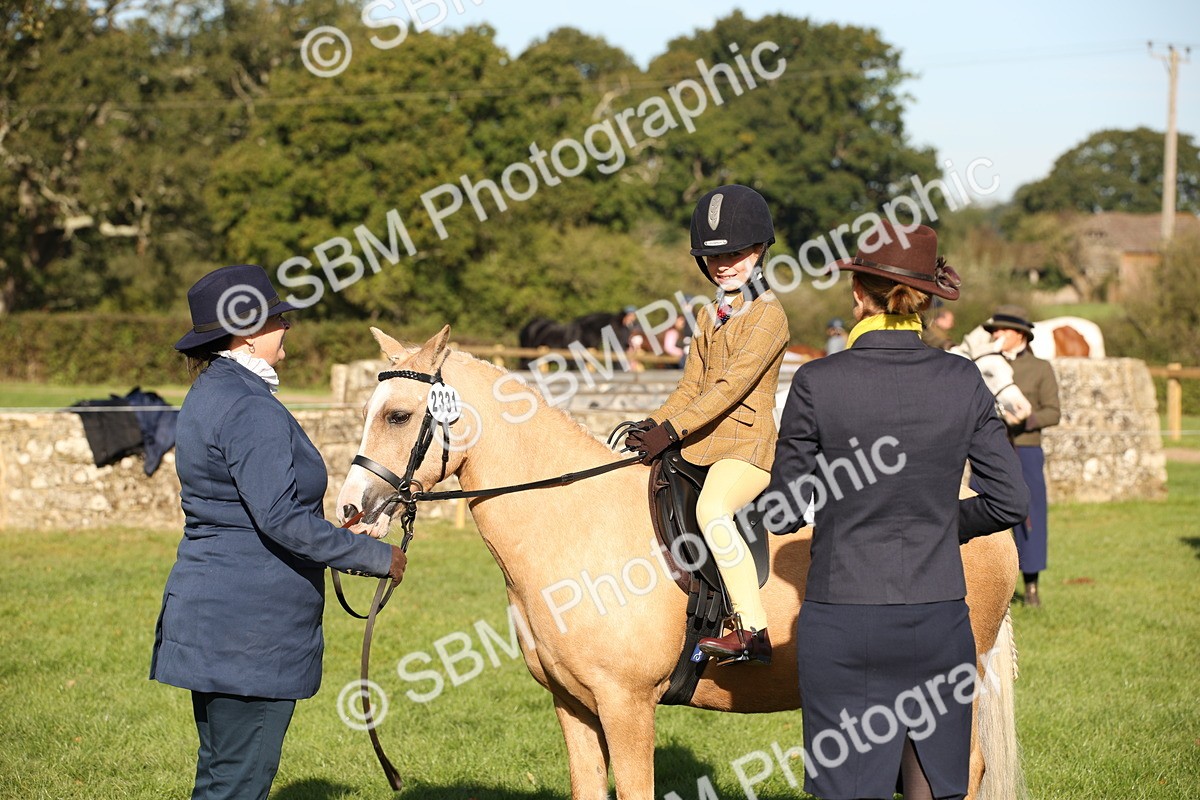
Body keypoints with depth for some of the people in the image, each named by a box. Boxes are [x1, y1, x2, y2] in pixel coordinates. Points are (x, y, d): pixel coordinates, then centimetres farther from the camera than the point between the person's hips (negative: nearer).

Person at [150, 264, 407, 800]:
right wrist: (375, 556, -15)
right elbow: (281, 518, -25)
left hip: (211, 610, 10)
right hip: (250, 626, -10)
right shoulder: (251, 409, -18)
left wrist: (337, 542, 17)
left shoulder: (211, 394, 14)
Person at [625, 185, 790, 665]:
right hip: (701, 443, 10)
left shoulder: (768, 314, -8)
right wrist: (652, 426, 0)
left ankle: (752, 630, -38)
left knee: (711, 508, -35)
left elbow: (732, 385, -18)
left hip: (747, 443, -10)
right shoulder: (709, 317, 18)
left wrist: (673, 429, -23)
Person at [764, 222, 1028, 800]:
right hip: (939, 621, 3)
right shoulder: (963, 381, -2)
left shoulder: (817, 384, -10)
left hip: (843, 624, -3)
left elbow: (783, 515, -3)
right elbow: (1011, 501, 2)